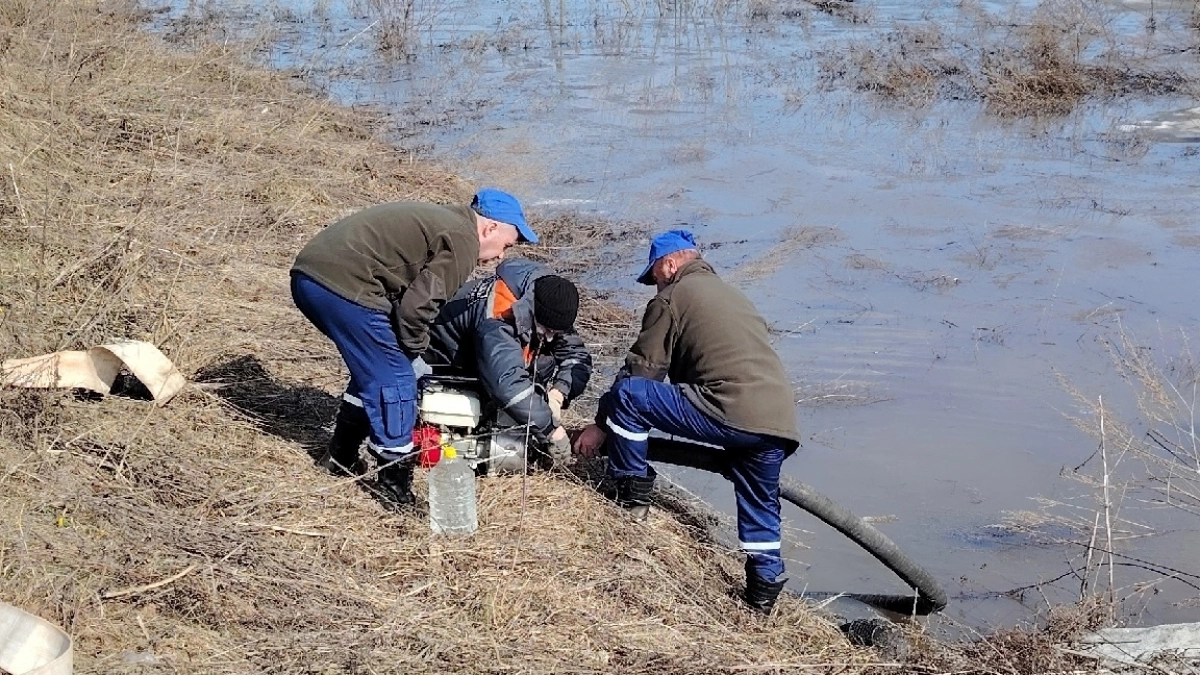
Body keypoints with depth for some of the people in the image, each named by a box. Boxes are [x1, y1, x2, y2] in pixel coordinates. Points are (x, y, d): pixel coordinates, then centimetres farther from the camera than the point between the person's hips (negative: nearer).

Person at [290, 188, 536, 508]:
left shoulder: (437, 219, 25)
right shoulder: (462, 241, -5)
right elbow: (418, 305, -11)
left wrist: (408, 352, 24)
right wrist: (414, 348, 7)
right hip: (345, 286, -10)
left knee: (372, 368, 26)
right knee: (394, 382, -1)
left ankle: (340, 458, 35)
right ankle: (397, 488, 5)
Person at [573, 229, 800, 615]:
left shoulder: (671, 297, 8)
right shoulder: (730, 294, 32)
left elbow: (640, 371, 7)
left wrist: (601, 425, 17)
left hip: (731, 413, -8)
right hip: (781, 420, 8)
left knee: (627, 394, -1)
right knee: (760, 506, 26)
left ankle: (631, 494, 8)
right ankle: (764, 590, 27)